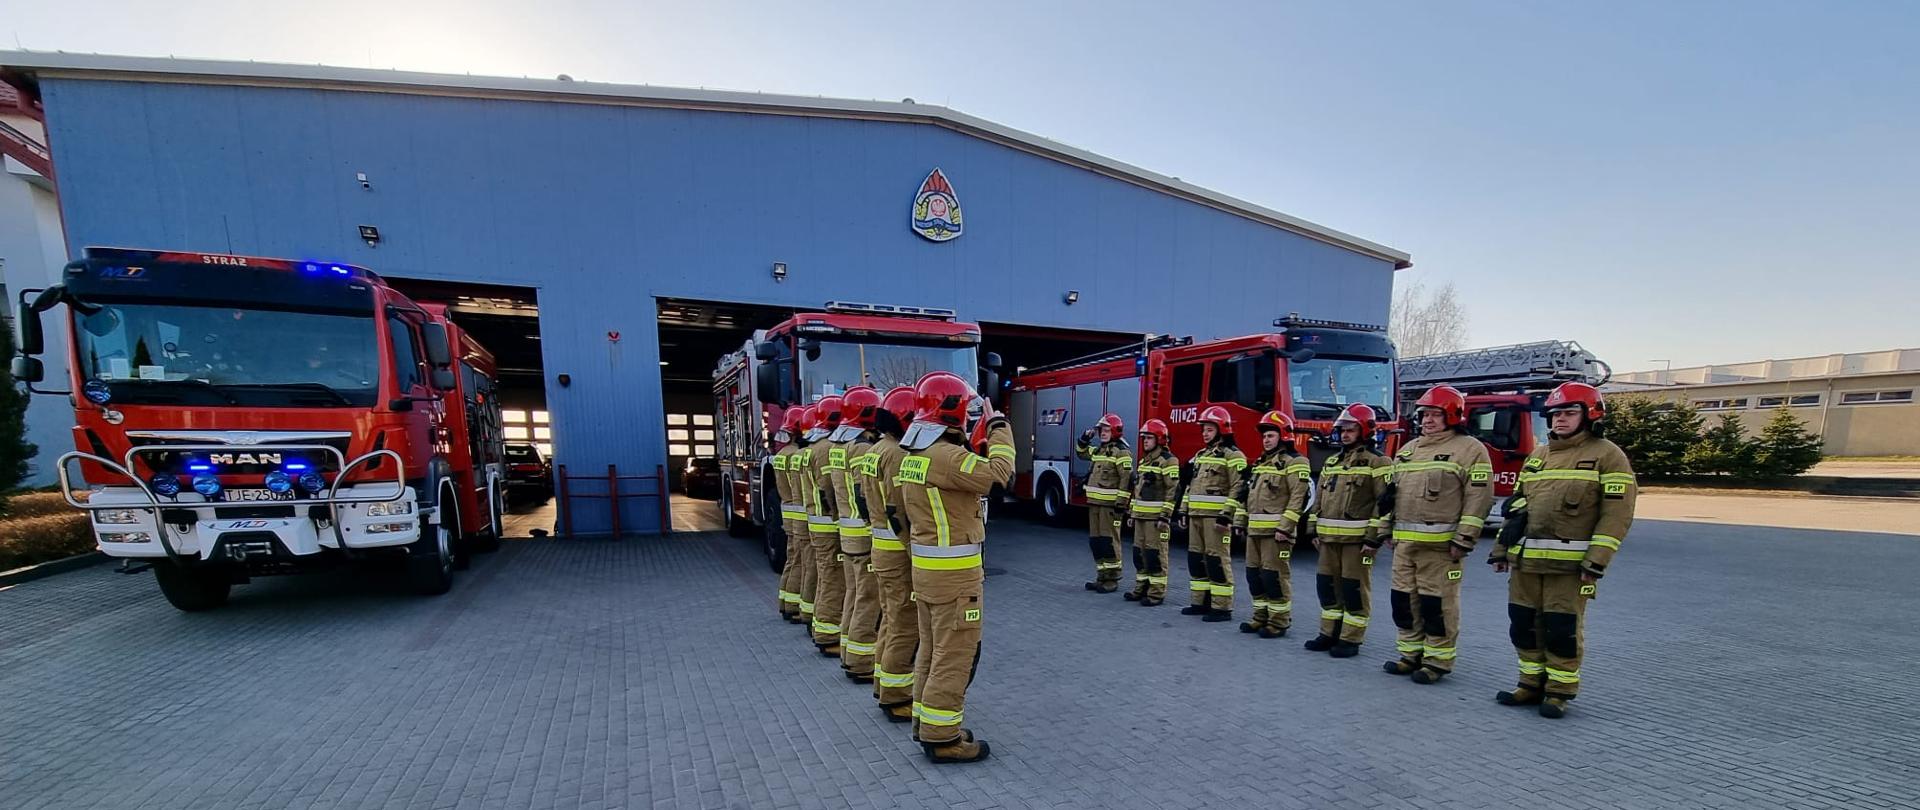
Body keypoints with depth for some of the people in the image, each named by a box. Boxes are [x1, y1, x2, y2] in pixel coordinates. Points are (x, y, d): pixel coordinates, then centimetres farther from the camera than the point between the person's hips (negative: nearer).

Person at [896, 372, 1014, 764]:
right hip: (954, 572, -10)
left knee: (932, 648, 18)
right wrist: (999, 428, -11)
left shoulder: (912, 456, 9)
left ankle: (927, 723, 30)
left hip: (925, 566, 10)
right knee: (955, 654, 1)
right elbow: (997, 474, -24)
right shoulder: (946, 456, -21)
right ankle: (942, 738, 11)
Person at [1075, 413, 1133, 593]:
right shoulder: (1098, 450, 16)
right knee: (1095, 541, 11)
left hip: (1110, 504, -8)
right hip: (1094, 503, 9)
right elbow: (1081, 452, 34)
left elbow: (1127, 479, -16)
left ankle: (1112, 580, 3)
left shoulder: (1121, 451, -10)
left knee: (1109, 542, -5)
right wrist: (1085, 438, 17)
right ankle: (1102, 577, 21)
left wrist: (1121, 502, -20)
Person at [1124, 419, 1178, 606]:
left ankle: (1157, 593, 4)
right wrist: (1131, 511, 18)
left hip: (1156, 516, -8)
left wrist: (1165, 515, -19)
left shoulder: (1168, 460, -10)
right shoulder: (1144, 460, 17)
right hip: (1141, 515, 8)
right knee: (1139, 552, 12)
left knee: (1155, 554, -4)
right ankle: (1142, 588, 22)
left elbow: (1172, 489, -16)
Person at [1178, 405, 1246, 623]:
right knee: (1196, 558, 11)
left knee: (1218, 560, -5)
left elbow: (1238, 488, -15)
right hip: (1196, 515, 9)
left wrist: (1228, 514, -20)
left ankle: (1222, 608, 1)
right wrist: (1184, 510, 17)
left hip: (1216, 516, -9)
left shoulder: (1232, 455, -7)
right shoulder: (1201, 455, 19)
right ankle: (1201, 602, 21)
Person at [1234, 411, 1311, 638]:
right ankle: (1261, 617, 22)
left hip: (1276, 530, -8)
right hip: (1255, 530, 9)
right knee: (1254, 574, 11)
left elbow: (1298, 498, -16)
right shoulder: (1260, 463, 18)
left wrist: (1284, 527, -21)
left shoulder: (1294, 462, -8)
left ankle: (1279, 622, 6)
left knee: (1274, 576, -4)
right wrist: (1240, 521, 17)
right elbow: (1248, 495, 22)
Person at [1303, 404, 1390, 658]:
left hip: (1357, 538, -7)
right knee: (1327, 584, 11)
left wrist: (1375, 538, -16)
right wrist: (1314, 530, 14)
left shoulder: (1377, 463, -6)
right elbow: (1319, 499, 19)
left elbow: (1385, 503, -12)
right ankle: (1329, 633, 22)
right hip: (1329, 538, 7)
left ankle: (1351, 640, 10)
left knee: (1354, 589, 1)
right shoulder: (1331, 463, 15)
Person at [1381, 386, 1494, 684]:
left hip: (1440, 544, -7)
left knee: (1437, 603, 0)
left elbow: (1478, 498, -11)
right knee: (1404, 599, 11)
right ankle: (1412, 654, 23)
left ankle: (1438, 661, 12)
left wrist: (1463, 541, -16)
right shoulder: (1407, 450, 17)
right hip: (1405, 542, 7)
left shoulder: (1469, 449, -4)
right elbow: (1392, 493, 21)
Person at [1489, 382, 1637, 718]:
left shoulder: (1606, 455, -2)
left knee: (1563, 628, 2)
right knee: (1524, 624, 10)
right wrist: (1501, 548, 14)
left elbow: (1617, 513, -9)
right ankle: (1532, 684, 22)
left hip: (1570, 562, -5)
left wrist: (1597, 561, -16)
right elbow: (1516, 505, 17)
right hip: (1525, 560, 6)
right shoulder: (1537, 456, 15)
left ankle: (1560, 691, 17)